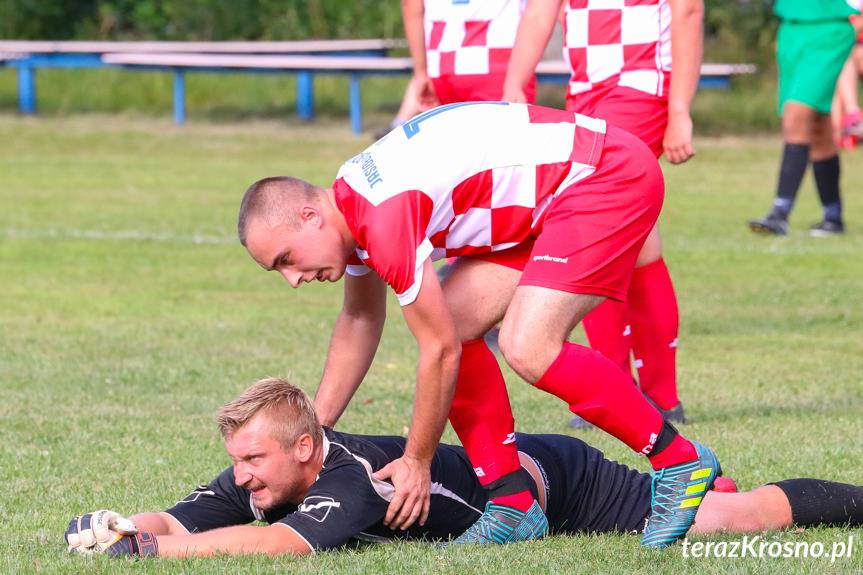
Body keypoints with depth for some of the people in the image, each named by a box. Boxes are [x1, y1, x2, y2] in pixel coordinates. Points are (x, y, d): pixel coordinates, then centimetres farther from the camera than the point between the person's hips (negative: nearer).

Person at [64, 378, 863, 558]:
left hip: (551, 484, -7)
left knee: (731, 517, 3)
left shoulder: (347, 480, -36)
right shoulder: (264, 473, -13)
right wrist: (120, 526, -35)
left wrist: (157, 550, -54)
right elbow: (179, 520, -13)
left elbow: (284, 542, -53)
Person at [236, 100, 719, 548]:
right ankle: (513, 505, 2)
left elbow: (441, 352, -19)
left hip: (609, 174, -10)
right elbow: (359, 322, 23)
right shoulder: (350, 207, 6)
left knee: (529, 349, -23)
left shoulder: (385, 217, -25)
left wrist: (416, 462, -6)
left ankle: (680, 461, -8)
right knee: (454, 323, 0)